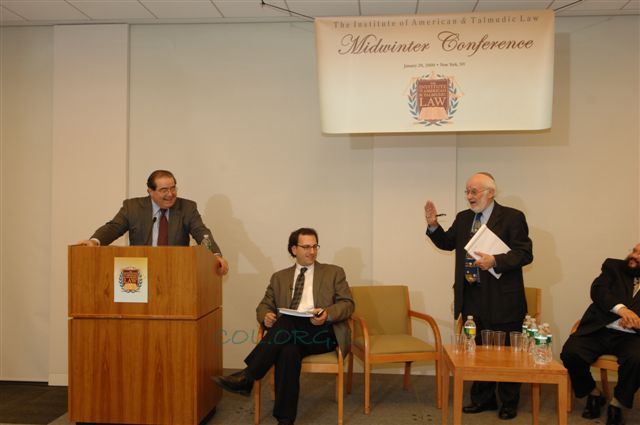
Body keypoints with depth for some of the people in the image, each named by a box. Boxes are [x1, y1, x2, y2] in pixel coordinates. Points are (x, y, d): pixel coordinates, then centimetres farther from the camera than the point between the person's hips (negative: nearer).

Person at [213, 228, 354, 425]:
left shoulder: (334, 272, 16)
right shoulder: (279, 277, 23)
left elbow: (347, 303, 7)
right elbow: (264, 305, 19)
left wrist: (328, 314, -15)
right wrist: (266, 316, -7)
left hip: (321, 334, -1)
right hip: (289, 334, 2)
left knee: (287, 323, -33)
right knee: (288, 351, -36)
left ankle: (247, 377, -30)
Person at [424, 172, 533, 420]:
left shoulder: (512, 217, -7)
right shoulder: (463, 218, 11)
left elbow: (525, 254, -11)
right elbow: (447, 243, 16)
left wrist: (496, 261, -25)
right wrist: (433, 225, 0)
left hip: (501, 299, -5)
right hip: (471, 297, 6)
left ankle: (509, 404, 24)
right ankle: (483, 399, 30)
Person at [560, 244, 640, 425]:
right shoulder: (614, 267, 13)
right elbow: (598, 289, -5)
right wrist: (620, 308, -24)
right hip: (598, 330, 1)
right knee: (570, 353, -25)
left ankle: (616, 403, -6)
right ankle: (594, 394, 6)